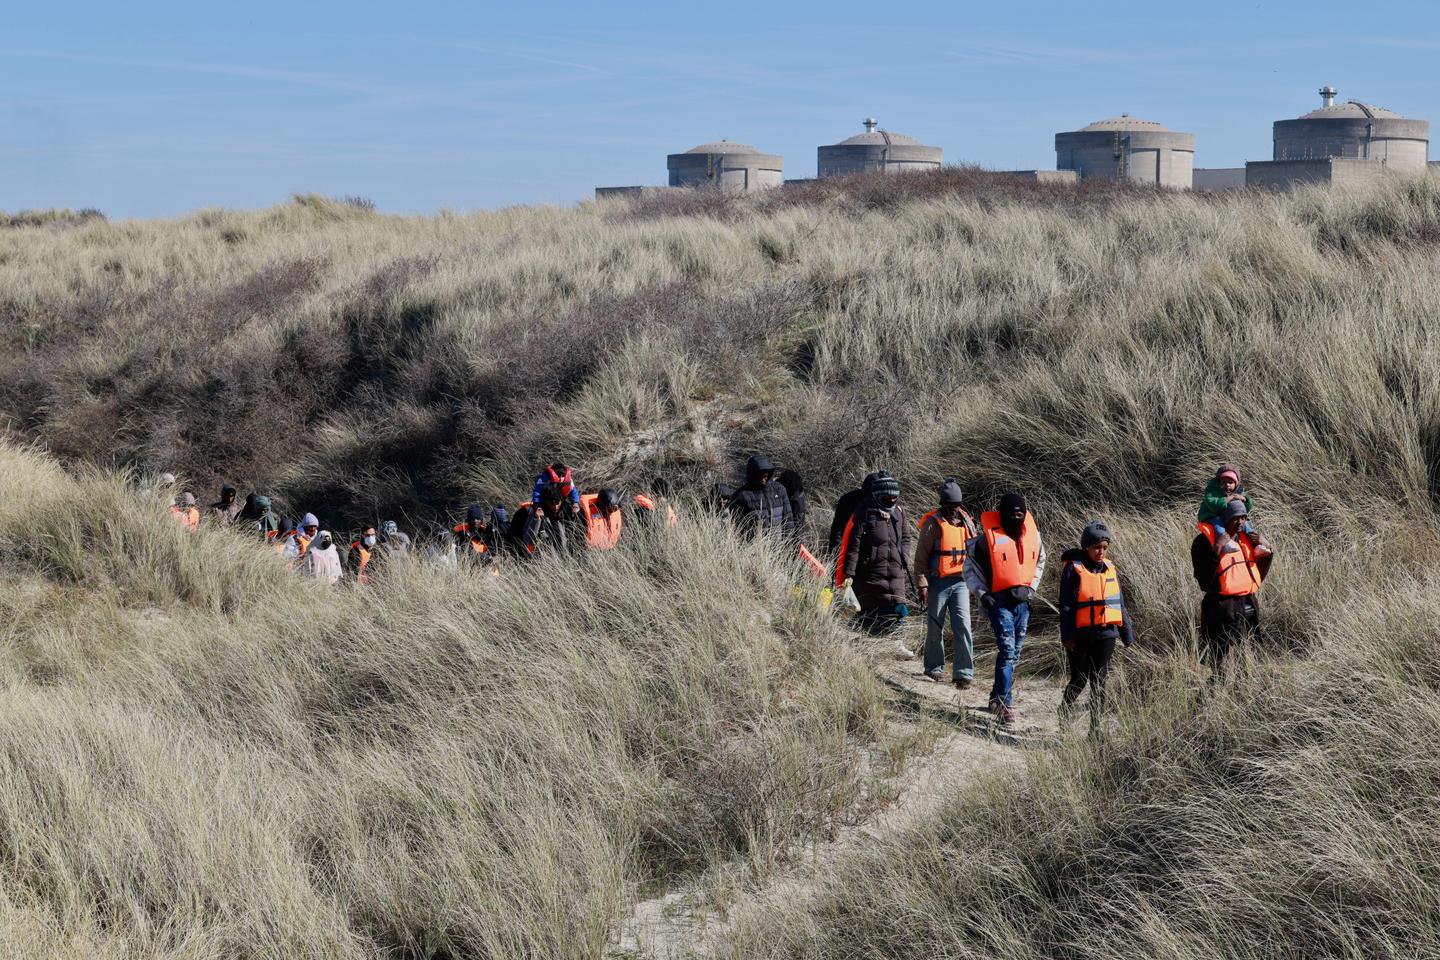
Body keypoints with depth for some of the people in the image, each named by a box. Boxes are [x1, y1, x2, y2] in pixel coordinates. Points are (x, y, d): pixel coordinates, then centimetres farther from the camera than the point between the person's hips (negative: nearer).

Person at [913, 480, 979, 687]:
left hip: (960, 582, 3)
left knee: (962, 625, -8)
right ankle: (934, 668, 23)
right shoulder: (933, 523, -6)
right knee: (935, 628, 6)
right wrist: (922, 584, -13)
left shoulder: (966, 521, 9)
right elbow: (921, 557, -6)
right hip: (938, 582, -3)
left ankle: (964, 672, -7)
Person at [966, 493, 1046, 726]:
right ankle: (1004, 703, -15)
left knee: (1015, 652, 13)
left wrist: (1031, 587, 9)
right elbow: (970, 567, -1)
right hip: (998, 600, -6)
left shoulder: (1032, 535, 5)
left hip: (1022, 601, 6)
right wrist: (982, 593, -9)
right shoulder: (988, 536, -10)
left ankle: (998, 696, 27)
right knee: (1007, 649, -15)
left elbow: (1039, 562, 23)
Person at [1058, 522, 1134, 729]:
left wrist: (1127, 633, 14)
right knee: (1079, 680, 4)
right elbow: (1065, 604, -7)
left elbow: (1120, 602, 15)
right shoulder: (1074, 568, -6)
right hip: (1081, 634, -4)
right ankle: (1064, 716, 26)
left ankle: (1096, 726, 9)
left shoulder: (1110, 567, 9)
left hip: (1106, 633, 4)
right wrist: (1067, 635, -13)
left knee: (1099, 680, 4)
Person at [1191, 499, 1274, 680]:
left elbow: (1260, 576, 19)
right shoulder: (1205, 541, -10)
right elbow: (1204, 582, -18)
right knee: (1222, 666, -9)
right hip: (1223, 609, -7)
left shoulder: (1247, 537, 13)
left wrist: (1267, 549, 4)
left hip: (1249, 606, 7)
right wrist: (1216, 552, -25)